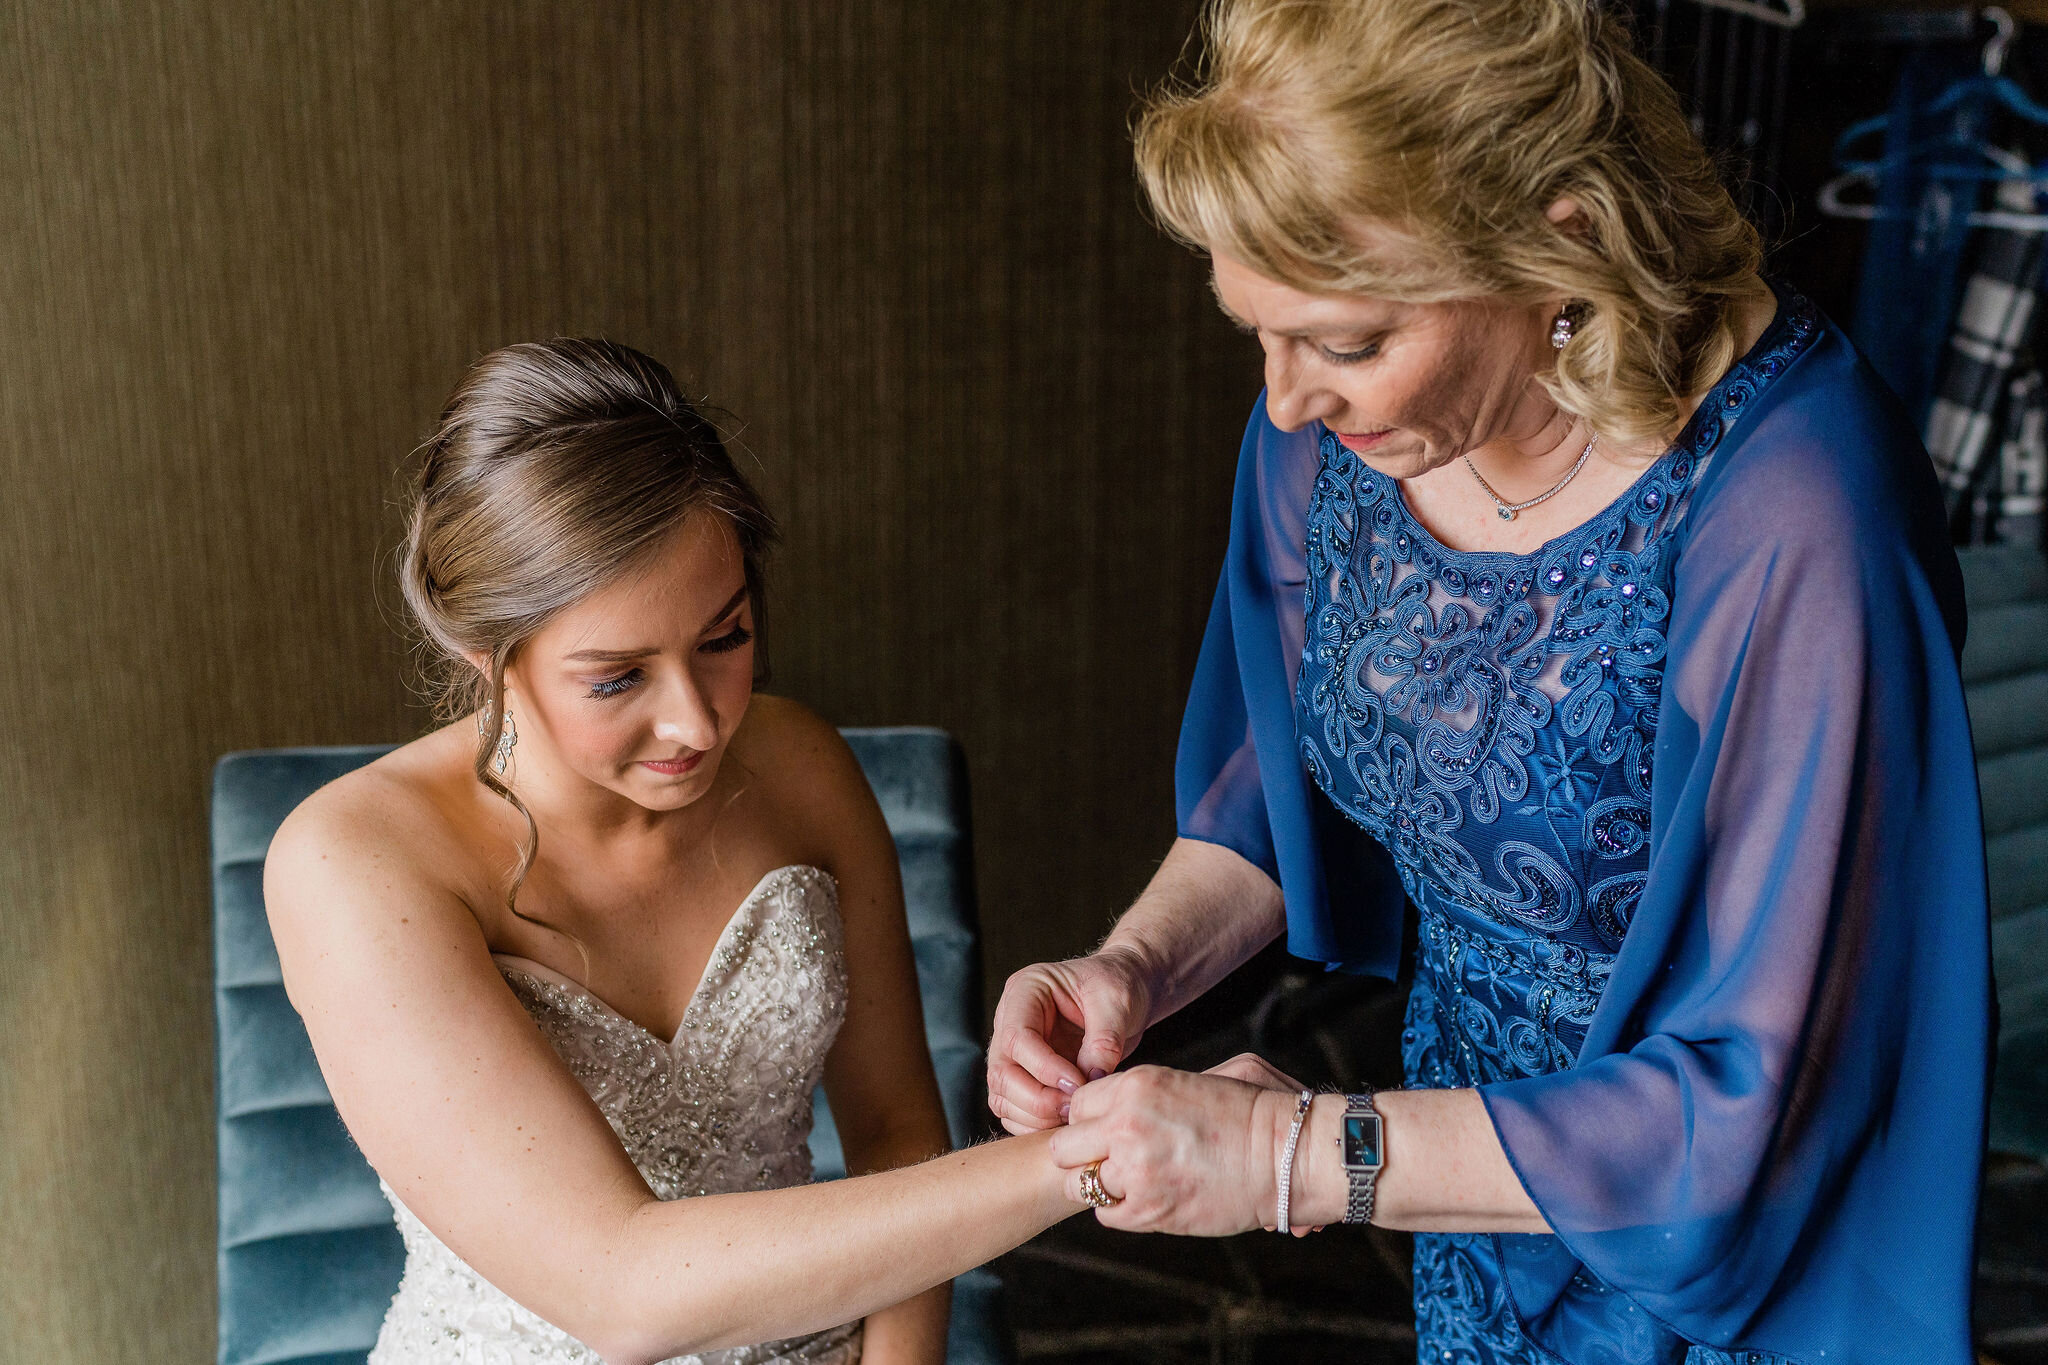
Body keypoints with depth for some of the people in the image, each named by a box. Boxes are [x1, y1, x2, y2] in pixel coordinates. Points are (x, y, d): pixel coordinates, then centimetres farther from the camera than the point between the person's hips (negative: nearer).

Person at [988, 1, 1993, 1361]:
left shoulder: (1788, 527, -33)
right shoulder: (1337, 412, -14)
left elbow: (1755, 1108, -28)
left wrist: (1291, 1155, -29)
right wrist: (1136, 966, -16)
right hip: (1476, 1148, 5)